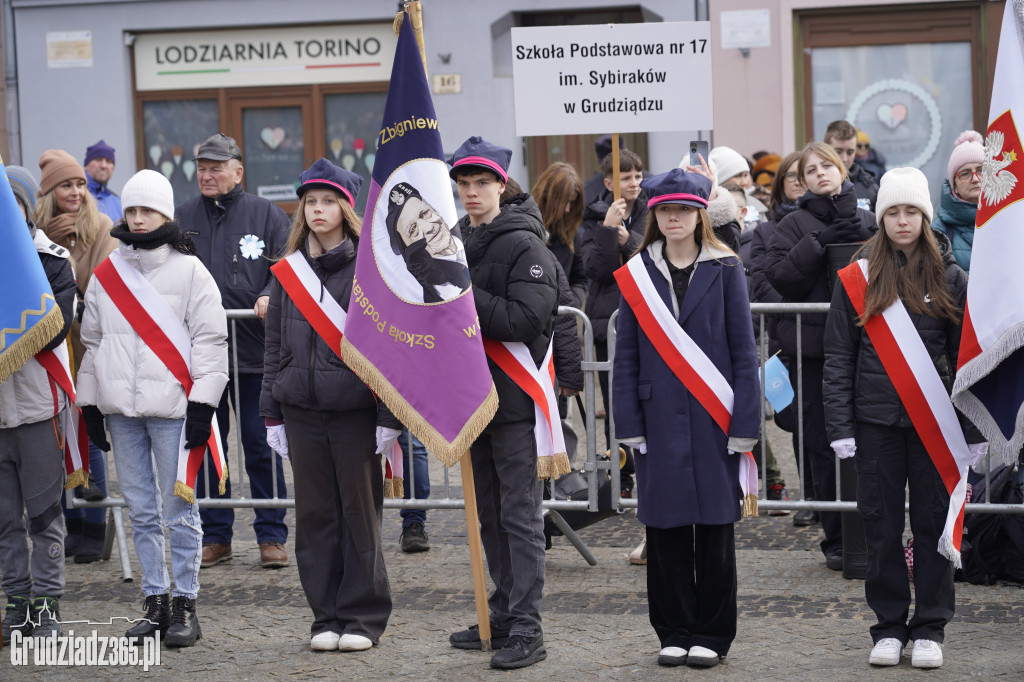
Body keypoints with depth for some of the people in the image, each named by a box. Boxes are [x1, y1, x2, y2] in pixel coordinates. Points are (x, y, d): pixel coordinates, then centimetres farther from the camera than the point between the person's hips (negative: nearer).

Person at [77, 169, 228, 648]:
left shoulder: (189, 270, 0)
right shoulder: (106, 272, 12)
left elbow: (211, 340, -2)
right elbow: (92, 340, 18)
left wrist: (202, 403, -8)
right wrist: (89, 403, 13)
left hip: (172, 406, -4)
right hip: (120, 407, 4)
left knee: (178, 509, -2)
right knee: (141, 512, 8)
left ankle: (185, 604, 5)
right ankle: (155, 601, 16)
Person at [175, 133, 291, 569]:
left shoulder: (266, 215, 5)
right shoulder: (182, 218, 11)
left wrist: (270, 296, -18)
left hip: (252, 349, -3)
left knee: (260, 444, 2)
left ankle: (271, 536, 10)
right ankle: (214, 536, 17)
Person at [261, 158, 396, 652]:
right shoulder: (289, 269, 11)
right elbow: (275, 343, 14)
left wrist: (389, 417, -9)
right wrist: (273, 413, 9)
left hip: (355, 409, -4)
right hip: (302, 411, 4)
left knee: (360, 510, 3)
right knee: (315, 514, 7)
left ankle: (363, 616, 12)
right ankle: (326, 616, 16)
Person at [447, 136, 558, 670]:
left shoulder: (525, 246, -11)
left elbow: (524, 321, -23)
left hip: (516, 399, -8)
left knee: (519, 515, -5)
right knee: (489, 514, 15)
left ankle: (526, 630, -3)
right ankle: (503, 616, 25)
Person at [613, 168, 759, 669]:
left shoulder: (724, 270, 3)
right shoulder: (638, 274, 7)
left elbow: (743, 350, 1)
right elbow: (626, 355, 7)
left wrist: (745, 421, -5)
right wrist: (629, 423, -1)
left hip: (713, 416, -1)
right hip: (660, 417, 1)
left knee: (714, 526, 2)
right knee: (665, 528, 4)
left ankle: (712, 634, 12)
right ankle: (674, 632, 16)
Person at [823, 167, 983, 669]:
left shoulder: (948, 277, 4)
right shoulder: (858, 278, 3)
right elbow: (838, 358, 3)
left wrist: (974, 429, 1)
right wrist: (840, 427, -4)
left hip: (935, 421, 0)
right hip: (876, 421, 0)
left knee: (934, 523, 3)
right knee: (882, 525, 4)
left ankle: (929, 628, 13)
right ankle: (889, 626, 16)